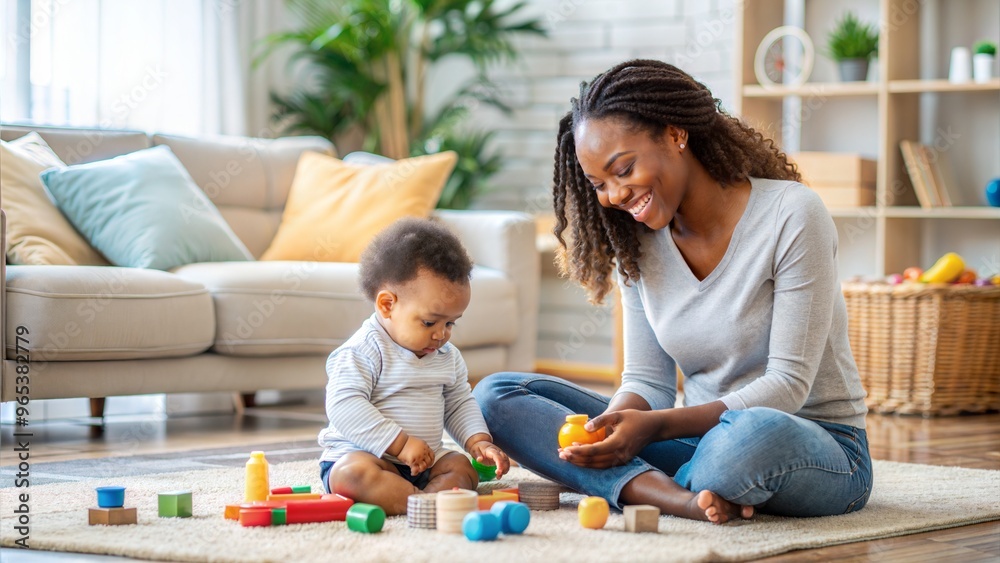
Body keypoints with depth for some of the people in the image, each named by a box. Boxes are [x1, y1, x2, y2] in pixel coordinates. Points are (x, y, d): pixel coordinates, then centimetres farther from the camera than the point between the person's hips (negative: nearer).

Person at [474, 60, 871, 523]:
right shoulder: (638, 242, 4)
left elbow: (788, 384, -17)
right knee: (497, 394, -8)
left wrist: (653, 426, -27)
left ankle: (641, 488, -9)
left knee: (755, 435, -44)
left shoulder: (791, 216, -15)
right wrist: (612, 427, -21)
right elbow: (647, 380, 3)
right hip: (704, 436, 6)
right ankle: (684, 499, -26)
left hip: (820, 443, -5)